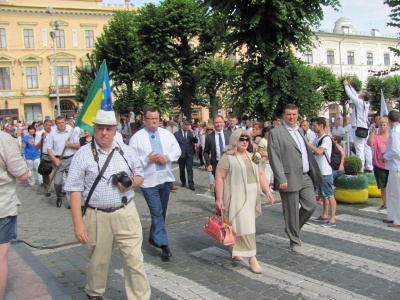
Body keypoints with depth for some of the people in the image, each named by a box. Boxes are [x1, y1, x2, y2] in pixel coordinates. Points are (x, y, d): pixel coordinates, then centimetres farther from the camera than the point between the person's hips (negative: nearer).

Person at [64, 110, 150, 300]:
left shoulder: (126, 151, 6)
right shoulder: (83, 154, -4)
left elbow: (140, 176, 17)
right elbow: (75, 191, -6)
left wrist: (132, 183, -8)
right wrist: (78, 223, -11)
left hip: (126, 213, 2)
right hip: (97, 216, -1)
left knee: (135, 259, 1)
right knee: (98, 261, 15)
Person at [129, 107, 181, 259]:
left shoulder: (167, 134, 9)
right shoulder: (137, 137, -4)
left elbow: (177, 150, 8)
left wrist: (168, 157, -11)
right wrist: (147, 159, -19)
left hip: (165, 178, 5)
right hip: (148, 181, -5)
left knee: (161, 212, 15)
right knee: (157, 213, -8)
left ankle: (154, 237, 33)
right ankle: (163, 244, -4)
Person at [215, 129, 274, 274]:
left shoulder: (251, 156, 13)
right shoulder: (228, 157, -7)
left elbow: (260, 174, 13)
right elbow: (219, 178, -10)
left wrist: (268, 191, 3)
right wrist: (219, 199, -14)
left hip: (252, 196, 6)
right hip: (237, 197, -6)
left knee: (243, 225, 13)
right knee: (245, 225, -7)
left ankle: (235, 250, 32)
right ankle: (252, 258, -2)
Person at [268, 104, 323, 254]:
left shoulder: (300, 130, 15)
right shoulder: (275, 133, -9)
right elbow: (274, 158, -13)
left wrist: (314, 171, 13)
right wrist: (281, 179, -18)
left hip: (306, 176, 7)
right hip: (290, 178, -7)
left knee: (311, 205, 7)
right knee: (292, 212, 3)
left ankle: (292, 229, 30)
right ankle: (295, 241, 21)